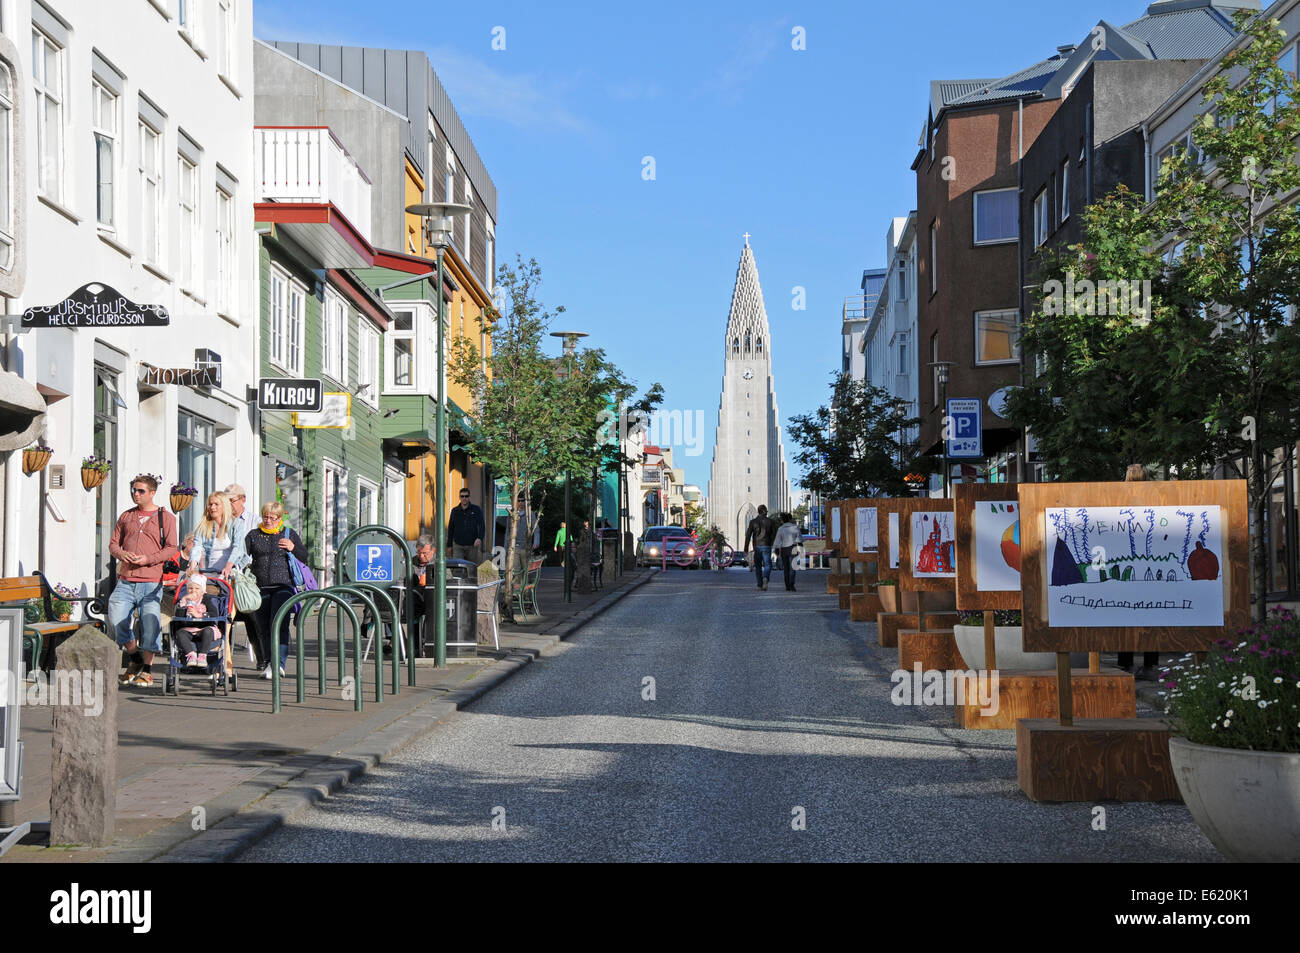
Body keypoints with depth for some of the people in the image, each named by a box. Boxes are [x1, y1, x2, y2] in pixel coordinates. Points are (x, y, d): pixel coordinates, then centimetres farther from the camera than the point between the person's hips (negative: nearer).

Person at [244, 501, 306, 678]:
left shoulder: (289, 534, 10)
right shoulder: (253, 535, 14)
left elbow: (306, 558, 8)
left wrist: (293, 548, -10)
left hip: (283, 586, -2)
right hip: (261, 588, 3)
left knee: (279, 624, -16)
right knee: (263, 628, 4)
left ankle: (279, 663, -22)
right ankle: (268, 663, 14)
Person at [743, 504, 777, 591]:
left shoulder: (753, 522, 0)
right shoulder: (770, 521, 0)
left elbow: (748, 535, -4)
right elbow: (775, 534, 0)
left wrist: (746, 547, -2)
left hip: (757, 546, 1)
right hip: (766, 546, -1)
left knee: (758, 566, 13)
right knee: (767, 565, 2)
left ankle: (760, 585, 12)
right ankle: (765, 578, -27)